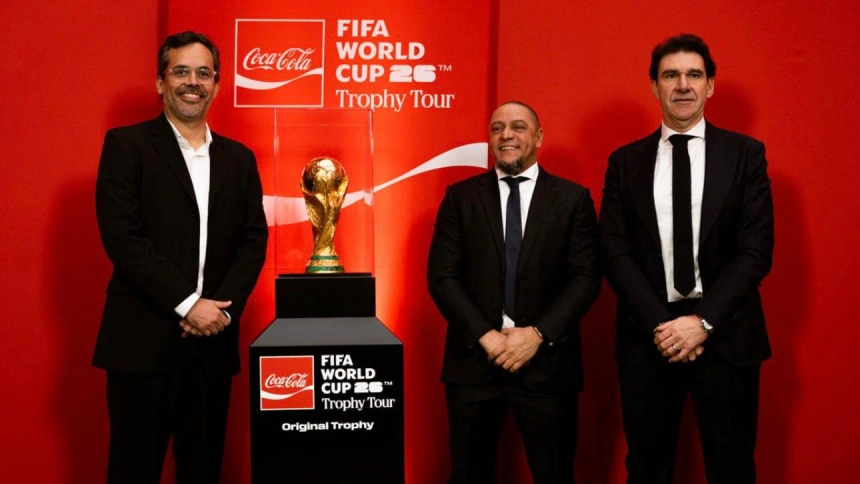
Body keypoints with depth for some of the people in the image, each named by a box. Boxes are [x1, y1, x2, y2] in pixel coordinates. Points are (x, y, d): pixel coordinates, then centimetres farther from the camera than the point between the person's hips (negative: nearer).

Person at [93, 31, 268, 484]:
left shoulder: (239, 158, 14)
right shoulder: (127, 144, 0)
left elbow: (254, 241, 9)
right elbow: (121, 237, -10)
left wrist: (224, 308, -6)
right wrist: (187, 304, -14)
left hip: (213, 339, 4)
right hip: (144, 340, -4)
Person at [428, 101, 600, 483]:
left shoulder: (573, 199, 5)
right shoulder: (460, 197, 6)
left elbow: (586, 277, -2)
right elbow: (442, 276, 0)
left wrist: (538, 334, -13)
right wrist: (485, 336, -11)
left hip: (546, 361, 0)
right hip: (474, 358, 1)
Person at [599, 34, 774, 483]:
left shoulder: (745, 153, 2)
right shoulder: (625, 161, 6)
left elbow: (756, 250, -4)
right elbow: (614, 252, 0)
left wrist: (703, 321, -13)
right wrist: (659, 323, -11)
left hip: (724, 334, -1)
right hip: (647, 335, 1)